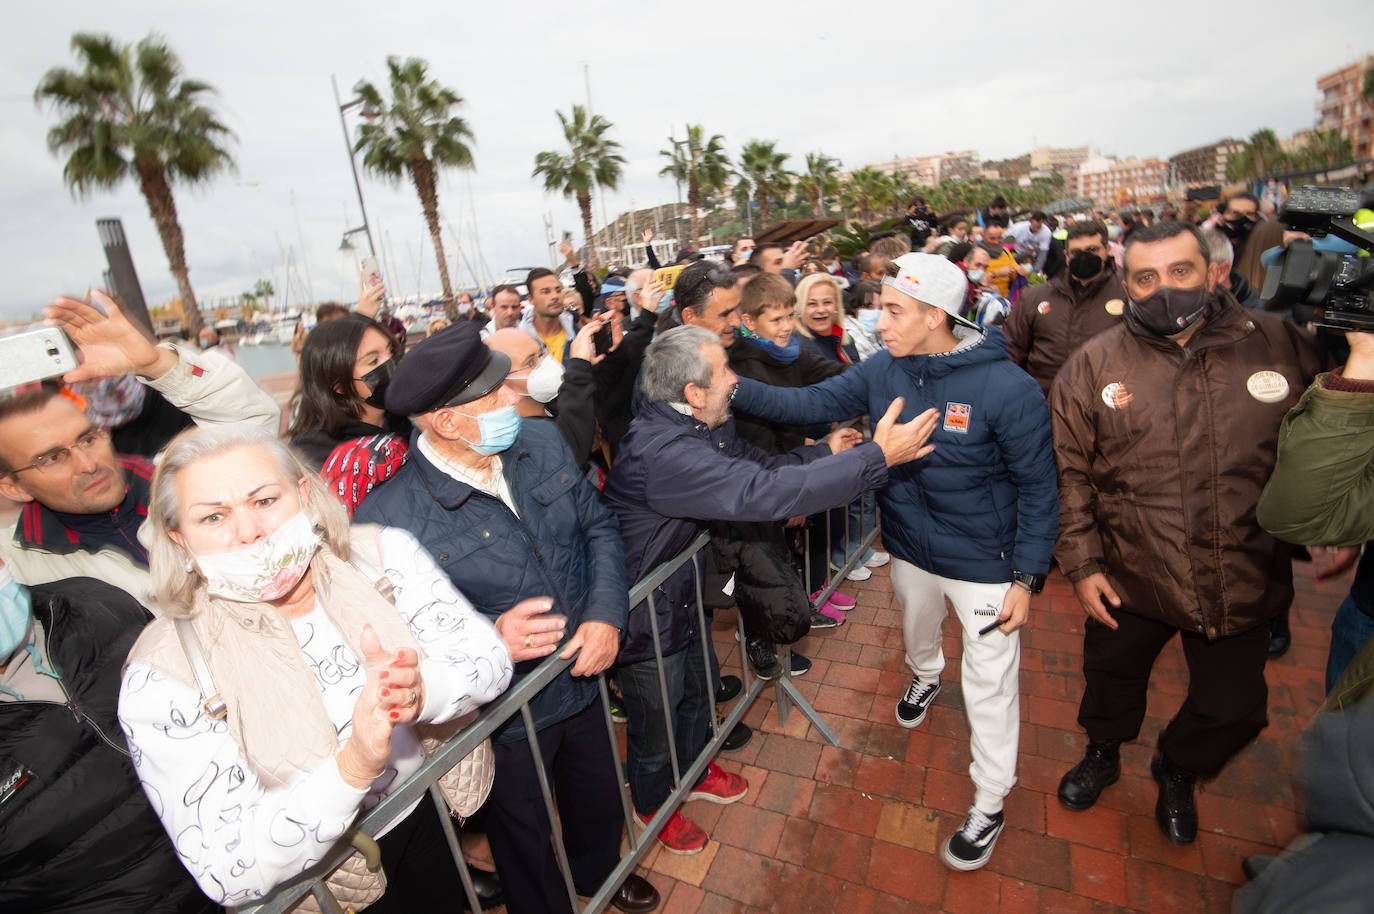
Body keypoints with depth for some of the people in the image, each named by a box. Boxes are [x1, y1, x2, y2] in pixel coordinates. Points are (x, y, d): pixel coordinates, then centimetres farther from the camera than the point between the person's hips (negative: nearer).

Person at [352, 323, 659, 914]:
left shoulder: (541, 443, -11)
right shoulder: (388, 518, -28)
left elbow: (598, 527, -2)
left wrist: (606, 615, -16)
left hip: (584, 677, 6)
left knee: (599, 799, 32)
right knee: (526, 851, 25)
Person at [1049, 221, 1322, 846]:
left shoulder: (1280, 345, -5)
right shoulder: (1094, 364, -9)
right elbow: (1068, 472, -7)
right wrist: (1081, 564, -8)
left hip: (1243, 582, 2)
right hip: (1129, 579, -1)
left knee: (1233, 708, 17)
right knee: (1112, 681, 19)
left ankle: (1177, 771, 50)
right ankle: (1103, 754, 51)